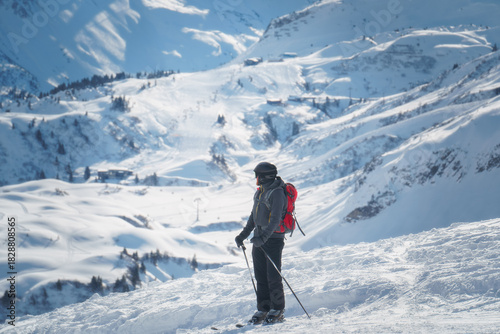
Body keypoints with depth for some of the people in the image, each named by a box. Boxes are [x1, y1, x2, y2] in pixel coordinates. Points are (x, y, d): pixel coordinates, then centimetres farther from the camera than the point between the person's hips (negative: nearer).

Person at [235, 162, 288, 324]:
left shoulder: (277, 193, -15)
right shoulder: (260, 191, 12)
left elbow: (275, 219, -24)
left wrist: (264, 237, -34)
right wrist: (243, 234, 19)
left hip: (273, 238, -8)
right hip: (259, 238, 8)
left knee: (273, 277, -4)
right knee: (260, 277, 8)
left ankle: (277, 310, 7)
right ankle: (263, 309, 14)